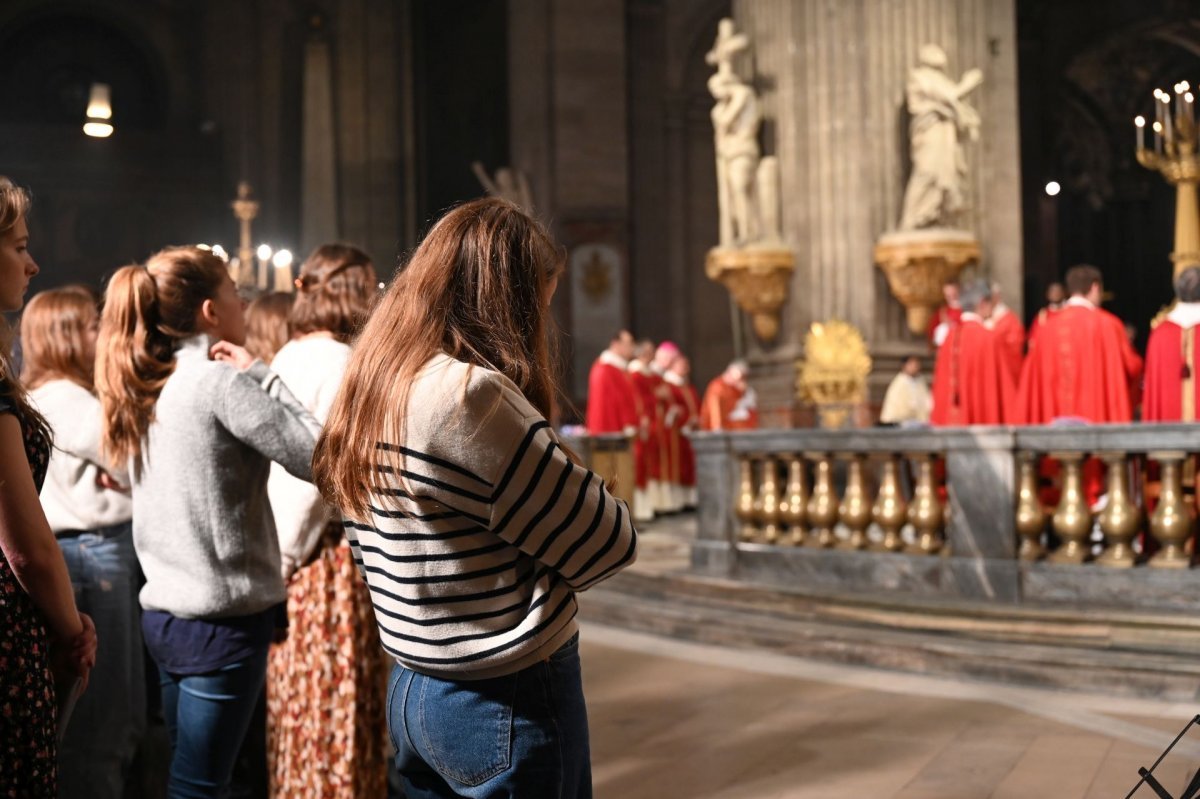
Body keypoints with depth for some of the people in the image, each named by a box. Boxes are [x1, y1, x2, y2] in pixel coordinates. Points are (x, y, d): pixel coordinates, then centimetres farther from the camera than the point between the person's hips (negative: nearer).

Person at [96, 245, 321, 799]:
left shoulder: (149, 386, 10)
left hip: (166, 612, 8)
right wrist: (258, 375, -8)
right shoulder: (219, 379, -15)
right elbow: (315, 456, -16)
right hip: (223, 621, -8)